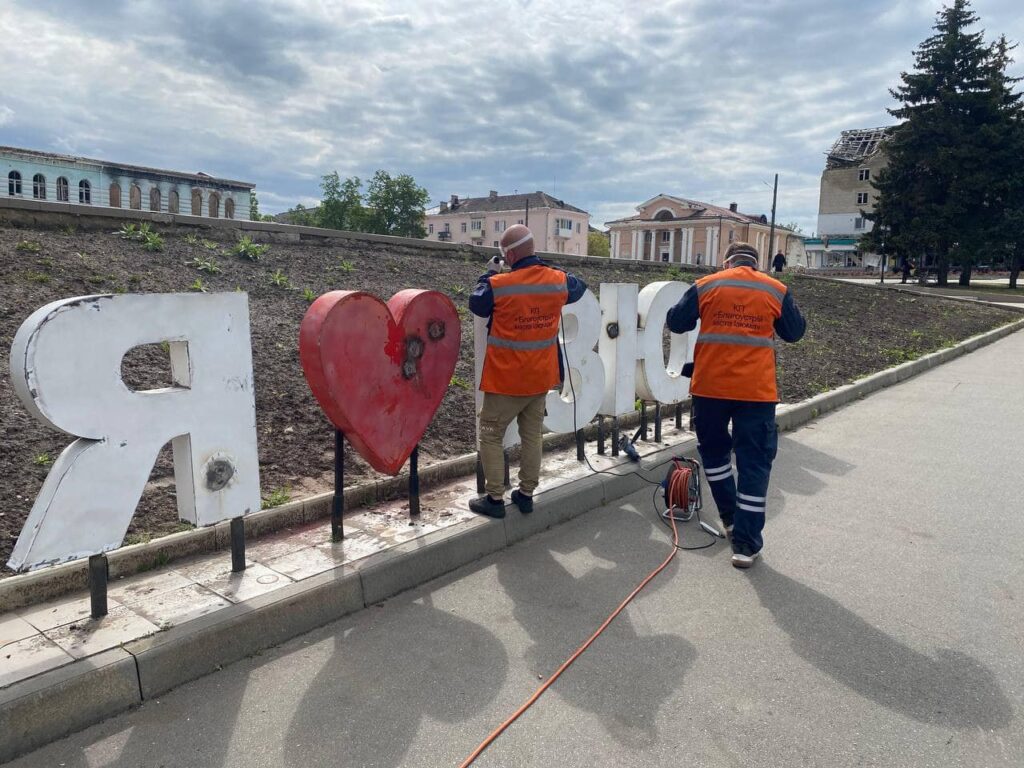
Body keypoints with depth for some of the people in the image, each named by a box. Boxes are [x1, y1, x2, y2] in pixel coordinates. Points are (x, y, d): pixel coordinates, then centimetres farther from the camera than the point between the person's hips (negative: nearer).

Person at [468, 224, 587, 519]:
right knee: (532, 435, 15)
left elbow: (476, 304, 2)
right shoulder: (558, 280, -5)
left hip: (506, 379, -5)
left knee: (491, 435, 8)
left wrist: (489, 274, 13)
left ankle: (495, 498, 9)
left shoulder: (498, 285, -18)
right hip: (541, 377, 5)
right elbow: (579, 287, 18)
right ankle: (526, 494, 23)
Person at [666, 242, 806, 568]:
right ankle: (746, 544, 7)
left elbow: (676, 323, 8)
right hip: (756, 390, 0)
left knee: (714, 451, 22)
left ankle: (730, 518, 31)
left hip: (710, 387, 1)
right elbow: (795, 332, 13)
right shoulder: (776, 290, 4)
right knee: (754, 464, 6)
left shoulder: (705, 286, 2)